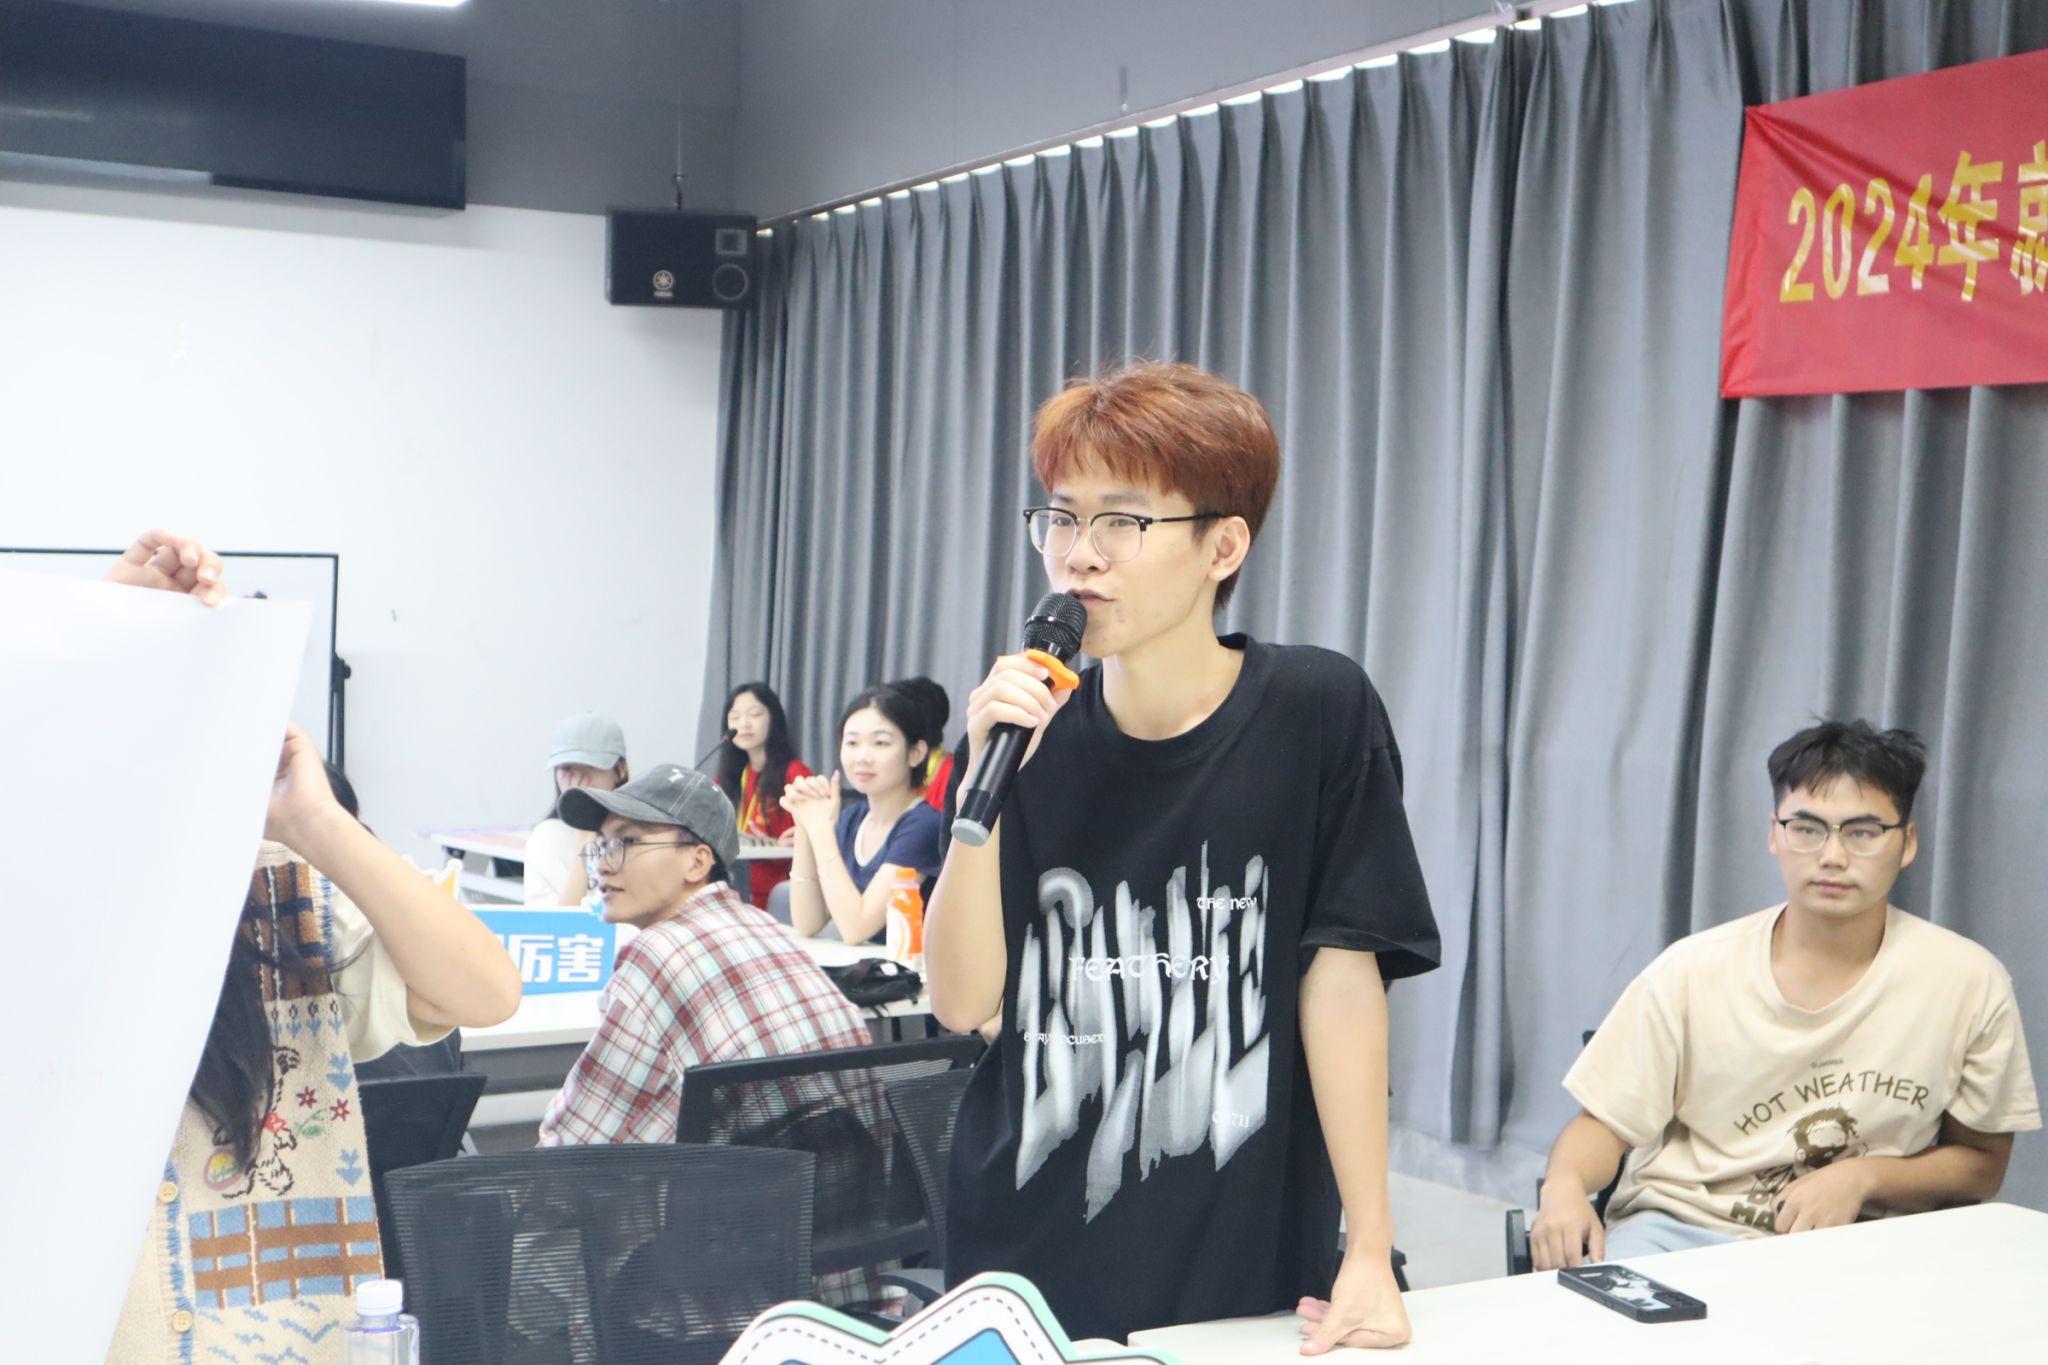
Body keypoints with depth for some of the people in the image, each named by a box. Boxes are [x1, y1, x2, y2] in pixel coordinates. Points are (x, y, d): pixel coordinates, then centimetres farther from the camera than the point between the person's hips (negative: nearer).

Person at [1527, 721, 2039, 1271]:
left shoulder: (1968, 983, -5)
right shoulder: (1692, 971, -5)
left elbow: (1982, 1163, 8)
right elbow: (1605, 1122, 1)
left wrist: (1864, 1175, -10)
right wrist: (1565, 1185, -21)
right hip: (1677, 1227, 1)